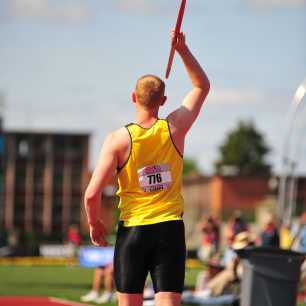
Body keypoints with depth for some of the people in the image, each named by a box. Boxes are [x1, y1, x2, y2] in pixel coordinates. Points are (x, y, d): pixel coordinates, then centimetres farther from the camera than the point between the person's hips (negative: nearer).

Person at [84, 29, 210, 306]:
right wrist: (183, 50, 10)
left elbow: (92, 194, -12)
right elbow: (202, 86, 16)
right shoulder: (175, 128, -2)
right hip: (170, 228, 1)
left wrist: (94, 223, 6)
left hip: (132, 230, -1)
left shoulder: (118, 140, -8)